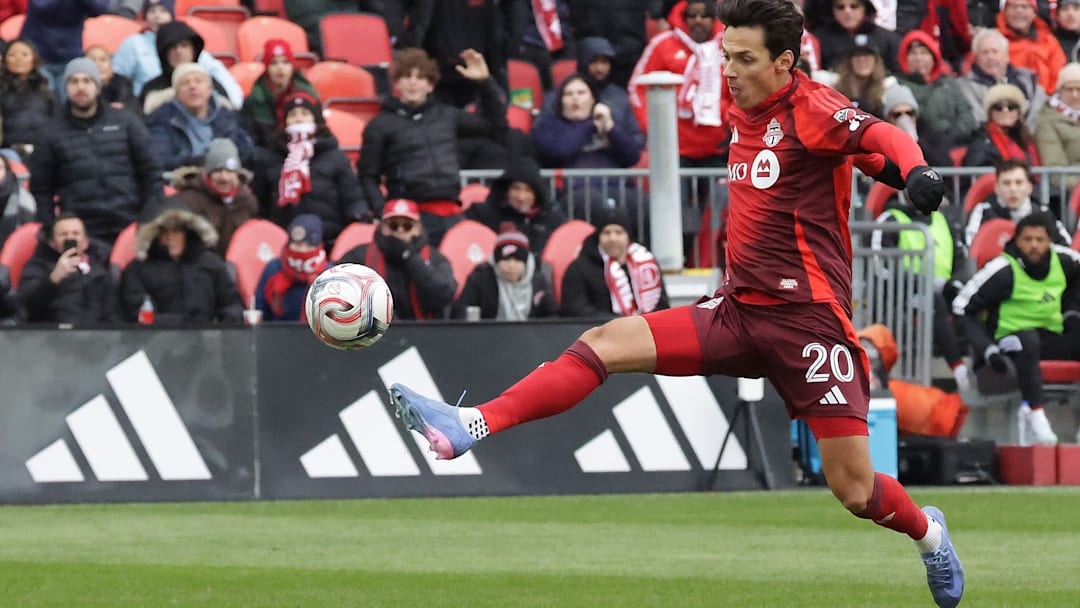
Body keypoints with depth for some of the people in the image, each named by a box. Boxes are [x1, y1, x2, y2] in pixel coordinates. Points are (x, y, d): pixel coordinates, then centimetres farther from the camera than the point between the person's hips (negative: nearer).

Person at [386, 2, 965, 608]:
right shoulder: (744, 110, 9)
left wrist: (917, 171, -49)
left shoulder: (812, 109, -13)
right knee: (604, 344, -11)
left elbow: (881, 137, -30)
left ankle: (927, 531, 30)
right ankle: (469, 427, -19)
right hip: (738, 308, 7)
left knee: (855, 492, -3)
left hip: (809, 319, -7)